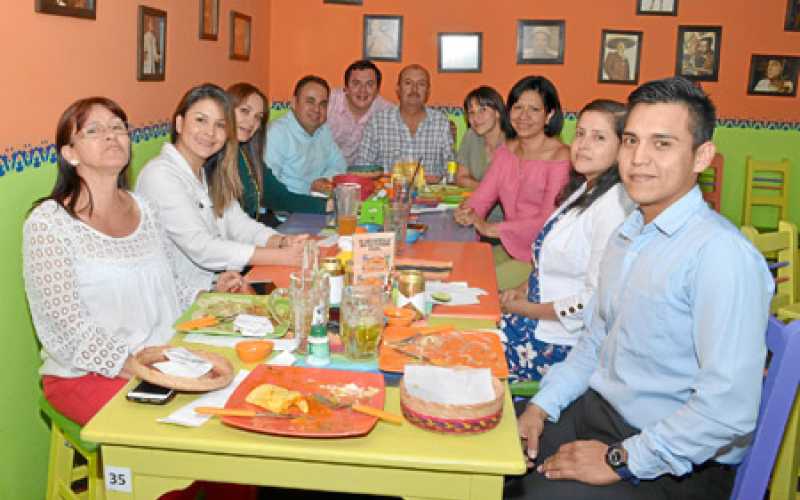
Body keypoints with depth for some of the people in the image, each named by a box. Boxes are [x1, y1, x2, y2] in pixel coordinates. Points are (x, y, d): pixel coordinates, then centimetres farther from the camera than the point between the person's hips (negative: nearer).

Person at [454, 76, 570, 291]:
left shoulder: (561, 158, -14)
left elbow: (549, 222, -20)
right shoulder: (505, 151, 10)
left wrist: (491, 228, -22)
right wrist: (468, 212, -18)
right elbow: (482, 197, 6)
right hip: (511, 247, 7)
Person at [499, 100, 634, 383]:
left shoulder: (613, 206, -22)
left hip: (561, 344, -9)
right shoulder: (584, 190, 9)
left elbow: (597, 301, -24)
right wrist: (522, 291, 3)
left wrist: (527, 309, -13)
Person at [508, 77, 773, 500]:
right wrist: (542, 406, 4)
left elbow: (729, 409, -27)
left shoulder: (722, 254, -23)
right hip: (595, 411, 8)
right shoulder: (626, 236, 7)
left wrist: (620, 461, -18)